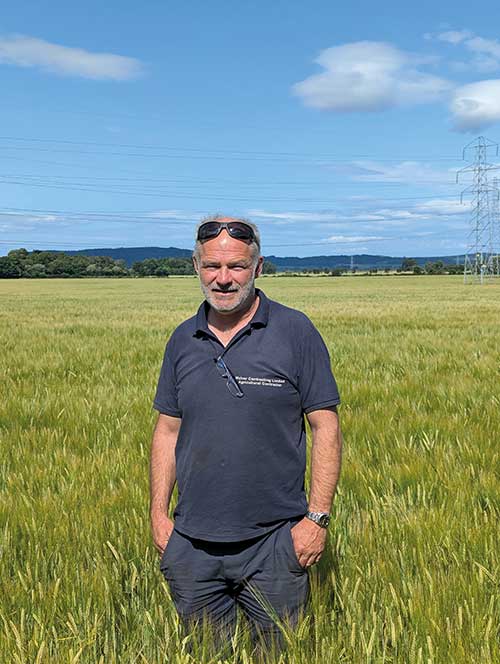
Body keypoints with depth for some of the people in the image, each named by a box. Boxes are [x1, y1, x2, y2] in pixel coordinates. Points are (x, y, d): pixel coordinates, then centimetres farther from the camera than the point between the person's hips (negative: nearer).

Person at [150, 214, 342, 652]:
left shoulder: (296, 332, -7)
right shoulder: (183, 340, 5)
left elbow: (326, 428, -6)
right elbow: (168, 429, 10)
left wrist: (318, 518, -11)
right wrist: (158, 513, 5)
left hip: (274, 541, -3)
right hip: (192, 544, 4)